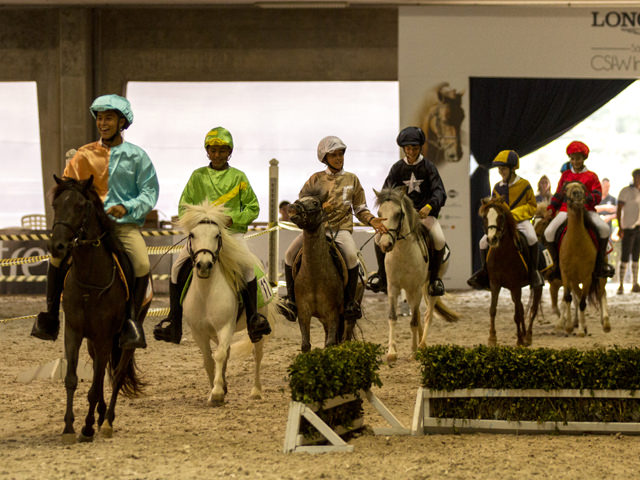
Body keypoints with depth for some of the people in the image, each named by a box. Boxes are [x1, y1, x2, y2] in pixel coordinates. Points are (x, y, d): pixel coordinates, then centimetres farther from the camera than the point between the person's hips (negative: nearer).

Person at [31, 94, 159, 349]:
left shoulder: (136, 156, 3)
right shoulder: (84, 156, 8)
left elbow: (150, 192, 0)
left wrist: (127, 208, -16)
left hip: (125, 224, -2)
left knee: (142, 265, -28)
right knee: (57, 255, -18)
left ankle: (132, 319, -16)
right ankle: (51, 314, -6)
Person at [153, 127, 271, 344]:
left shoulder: (238, 177, 8)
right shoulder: (198, 176, 11)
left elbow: (253, 208, 8)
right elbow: (184, 206, 13)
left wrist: (233, 218, -9)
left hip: (232, 231, -2)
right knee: (179, 267, -19)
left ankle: (253, 318, -23)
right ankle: (173, 321, -11)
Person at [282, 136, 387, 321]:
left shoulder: (352, 180, 12)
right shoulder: (316, 179, 10)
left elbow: (360, 209, 15)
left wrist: (372, 220, -5)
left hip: (341, 228, -1)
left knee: (351, 256, -33)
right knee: (290, 254, -20)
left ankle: (350, 302, -19)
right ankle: (292, 299, -5)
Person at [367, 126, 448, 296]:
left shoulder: (428, 167, 0)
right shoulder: (397, 168, 6)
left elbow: (439, 192, -9)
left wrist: (429, 207, -30)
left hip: (425, 213, -2)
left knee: (439, 240, -29)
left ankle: (434, 276, -6)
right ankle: (382, 274, -1)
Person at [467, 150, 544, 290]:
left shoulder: (524, 185, -3)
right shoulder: (497, 188, 10)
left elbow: (532, 206, -1)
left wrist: (515, 214, -15)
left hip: (521, 221, -4)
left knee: (532, 238, -34)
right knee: (484, 242, -14)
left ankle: (533, 271, -20)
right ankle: (485, 272, 2)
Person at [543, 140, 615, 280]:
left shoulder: (591, 176, 6)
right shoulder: (565, 175, 14)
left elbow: (597, 196, -2)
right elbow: (558, 195, 18)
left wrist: (585, 199, -21)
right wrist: (551, 208, 2)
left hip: (586, 210, -2)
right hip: (566, 210, 2)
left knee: (604, 228, -29)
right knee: (549, 232, -23)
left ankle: (600, 262, -10)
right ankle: (557, 264, -4)